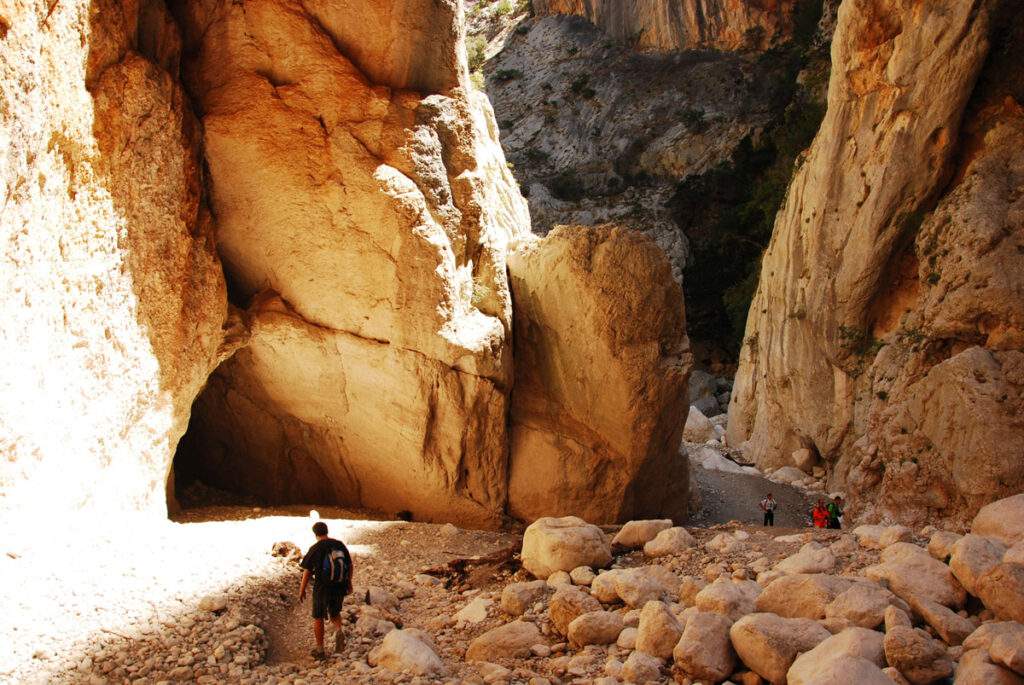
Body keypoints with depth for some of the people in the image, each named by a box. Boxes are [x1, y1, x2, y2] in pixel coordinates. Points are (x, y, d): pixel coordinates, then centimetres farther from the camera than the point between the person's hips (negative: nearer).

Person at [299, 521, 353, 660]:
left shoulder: (315, 549, -12)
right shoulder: (340, 545, 1)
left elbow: (307, 572, -10)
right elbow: (350, 565, 8)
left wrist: (302, 590, 2)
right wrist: (349, 583, 21)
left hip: (322, 588, -4)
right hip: (340, 587, 4)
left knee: (318, 618, 14)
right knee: (334, 613, 25)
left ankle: (320, 650, 18)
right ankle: (338, 632, -5)